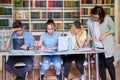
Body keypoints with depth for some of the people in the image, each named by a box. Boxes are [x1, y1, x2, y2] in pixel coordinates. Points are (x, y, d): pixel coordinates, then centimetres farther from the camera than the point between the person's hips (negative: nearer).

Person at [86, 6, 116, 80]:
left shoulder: (107, 19, -13)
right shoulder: (89, 21, -6)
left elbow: (113, 29, -3)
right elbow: (90, 33, 3)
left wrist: (104, 34, -15)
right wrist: (88, 40, -14)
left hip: (107, 46, -2)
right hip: (97, 47, 3)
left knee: (109, 63, 5)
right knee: (101, 65, 8)